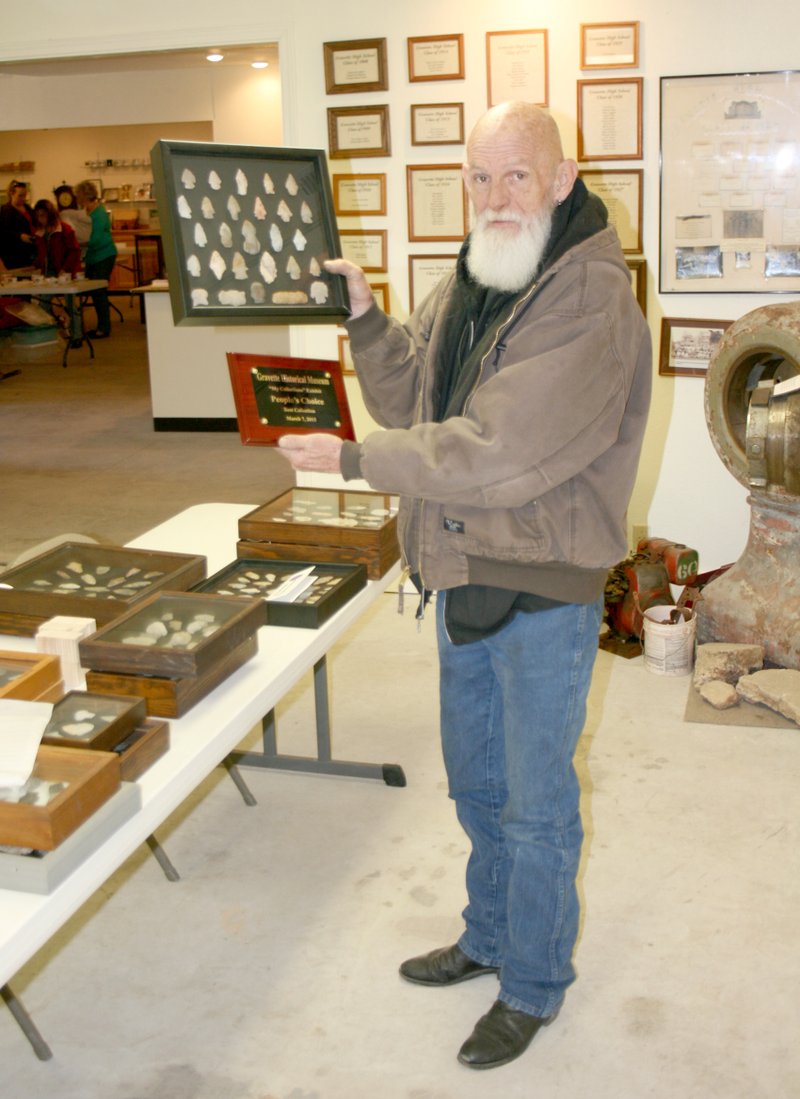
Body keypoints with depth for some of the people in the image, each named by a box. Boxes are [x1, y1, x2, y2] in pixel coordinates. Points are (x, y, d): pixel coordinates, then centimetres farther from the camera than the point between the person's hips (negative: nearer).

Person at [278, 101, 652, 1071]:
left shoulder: (591, 302, -22)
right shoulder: (467, 284, 6)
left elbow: (498, 456, -28)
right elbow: (409, 397, 11)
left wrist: (353, 460, -20)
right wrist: (363, 316, -6)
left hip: (544, 594, -8)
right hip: (463, 581, 8)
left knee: (536, 806, 9)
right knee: (476, 786, 23)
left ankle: (533, 985, 31)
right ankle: (490, 938, 45)